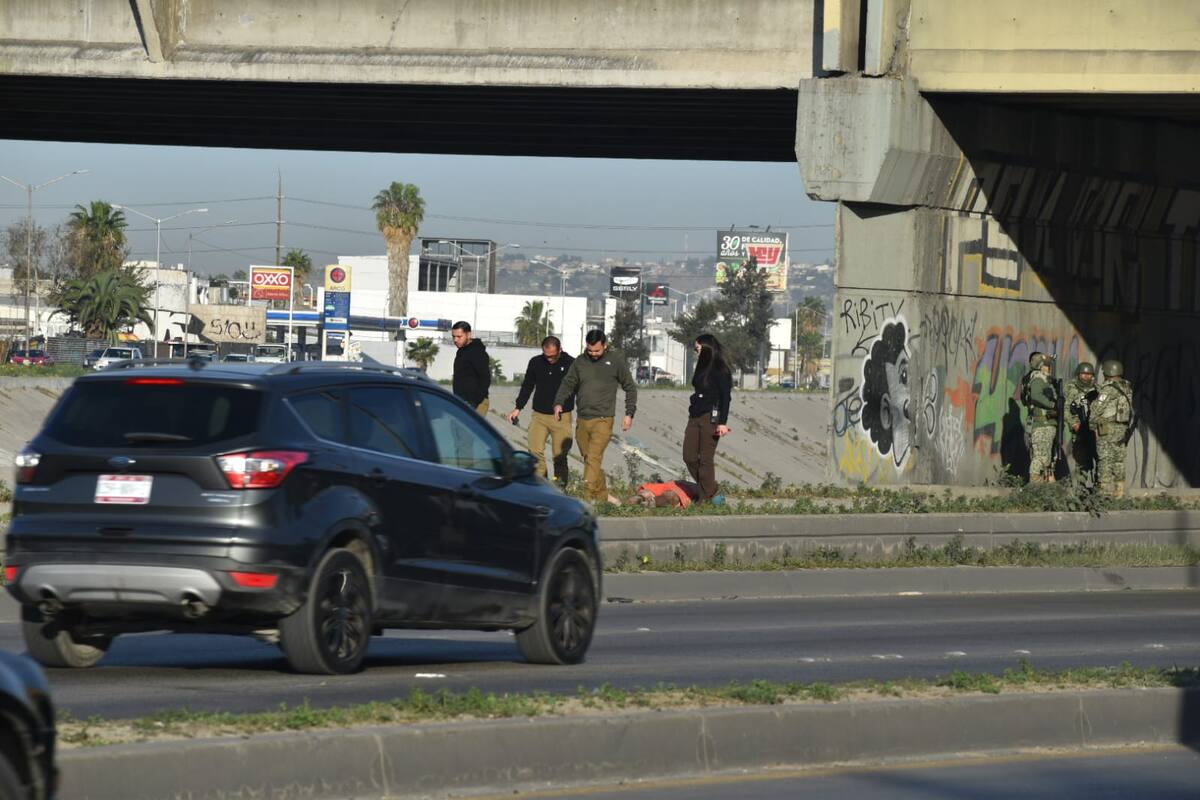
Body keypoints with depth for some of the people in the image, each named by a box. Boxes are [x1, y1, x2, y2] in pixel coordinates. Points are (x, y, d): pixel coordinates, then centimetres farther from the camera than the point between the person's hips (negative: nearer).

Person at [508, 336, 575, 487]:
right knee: (535, 452, -9)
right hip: (539, 416, 3)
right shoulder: (535, 363, 5)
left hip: (562, 417, -3)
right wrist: (518, 408, 14)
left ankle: (560, 486, 8)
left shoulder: (570, 364, -4)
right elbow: (527, 386, 18)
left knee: (560, 456, -1)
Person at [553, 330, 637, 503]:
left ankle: (588, 498, -22)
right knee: (588, 459, 10)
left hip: (603, 419, -5)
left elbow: (630, 387, 7)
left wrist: (629, 414, 0)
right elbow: (568, 383, 12)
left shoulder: (616, 361, 0)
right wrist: (559, 403, -6)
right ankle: (602, 494, 23)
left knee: (594, 458, -16)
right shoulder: (580, 362, 8)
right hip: (582, 420, 5)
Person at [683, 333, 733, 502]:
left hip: (711, 418, -8)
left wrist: (723, 423, -17)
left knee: (706, 458, -5)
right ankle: (709, 489, 17)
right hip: (695, 418, 8)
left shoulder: (720, 371, -8)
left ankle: (707, 497, 3)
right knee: (689, 456, 4)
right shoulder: (702, 369, 17)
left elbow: (725, 397, -12)